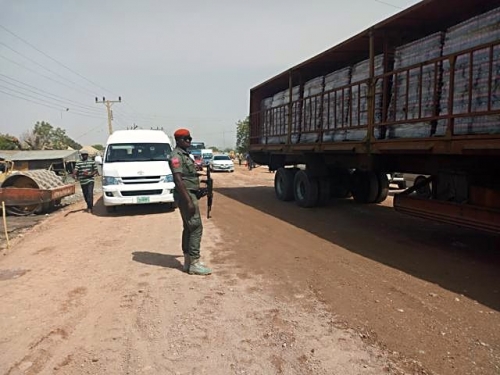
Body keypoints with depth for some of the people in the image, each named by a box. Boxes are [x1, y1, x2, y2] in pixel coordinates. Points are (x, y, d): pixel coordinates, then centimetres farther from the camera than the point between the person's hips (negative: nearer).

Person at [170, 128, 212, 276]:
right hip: (186, 195, -10)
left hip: (190, 194, 10)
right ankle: (194, 263, -6)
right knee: (196, 227, -10)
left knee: (188, 228, 11)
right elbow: (178, 180, -22)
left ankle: (188, 261, 18)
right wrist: (189, 200, -26)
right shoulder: (176, 156, -14)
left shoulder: (185, 155, 16)